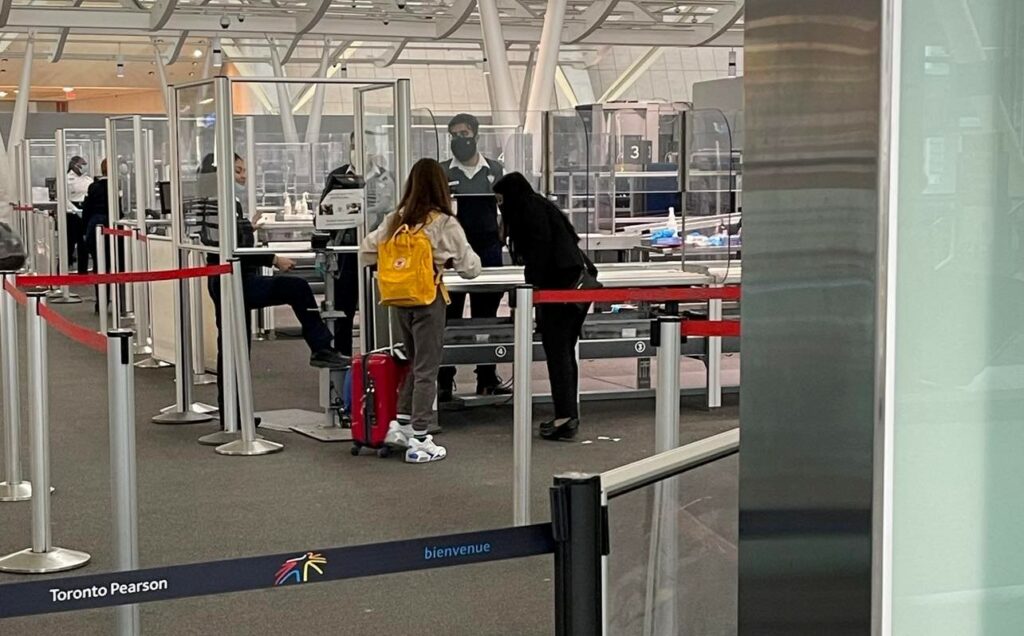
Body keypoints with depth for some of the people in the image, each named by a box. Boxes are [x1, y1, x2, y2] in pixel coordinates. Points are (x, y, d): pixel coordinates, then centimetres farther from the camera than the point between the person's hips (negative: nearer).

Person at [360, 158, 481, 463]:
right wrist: (449, 259, 15)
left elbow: (366, 252, 10)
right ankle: (419, 440, 5)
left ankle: (401, 424, 24)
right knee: (426, 370, 2)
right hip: (429, 300, -5)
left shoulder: (395, 220, 3)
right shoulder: (444, 224, -11)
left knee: (414, 364, 22)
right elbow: (470, 268, -5)